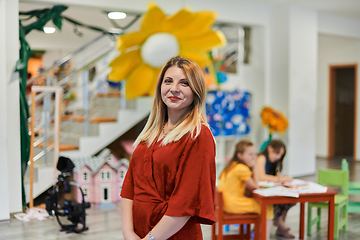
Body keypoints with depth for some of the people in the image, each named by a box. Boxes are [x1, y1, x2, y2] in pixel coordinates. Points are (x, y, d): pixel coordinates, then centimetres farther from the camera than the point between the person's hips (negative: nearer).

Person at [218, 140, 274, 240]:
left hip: (226, 201, 10)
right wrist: (254, 168, -4)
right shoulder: (242, 169, -17)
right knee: (268, 208, -3)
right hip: (234, 205, -10)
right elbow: (255, 187, -6)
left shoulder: (232, 165, 12)